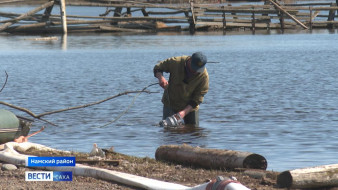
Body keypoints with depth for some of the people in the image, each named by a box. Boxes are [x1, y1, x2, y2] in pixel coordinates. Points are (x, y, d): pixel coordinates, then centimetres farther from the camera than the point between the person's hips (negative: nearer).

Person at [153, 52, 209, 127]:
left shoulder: (204, 76, -21)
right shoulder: (176, 62, -22)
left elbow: (197, 99, -17)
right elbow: (157, 68, -6)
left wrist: (184, 112, -28)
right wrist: (160, 77, -29)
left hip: (190, 106, 1)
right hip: (170, 103, -1)